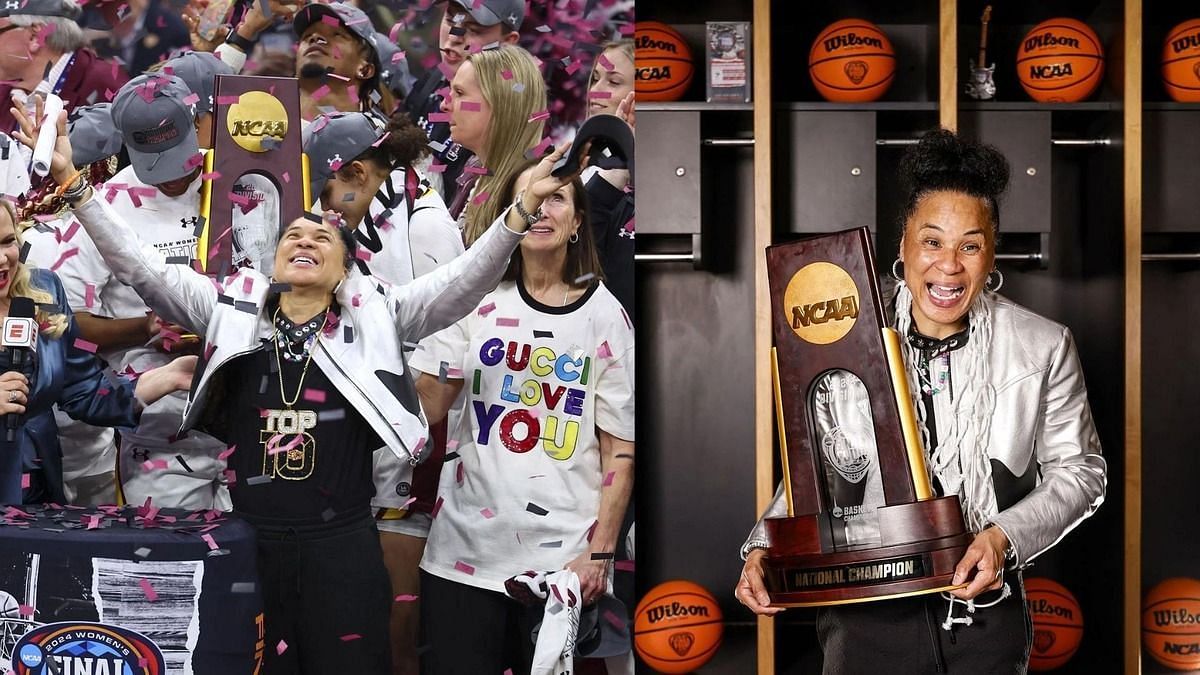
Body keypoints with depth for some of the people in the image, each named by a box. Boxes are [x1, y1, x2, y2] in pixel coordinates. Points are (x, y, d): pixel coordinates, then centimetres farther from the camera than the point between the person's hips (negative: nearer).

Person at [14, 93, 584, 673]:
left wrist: (521, 210, -23)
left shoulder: (374, 316, 1)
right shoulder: (232, 307, 4)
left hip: (342, 541, -1)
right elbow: (139, 268, 1)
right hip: (250, 537, 1)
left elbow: (463, 280, -9)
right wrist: (70, 181, -7)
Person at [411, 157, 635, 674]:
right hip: (464, 551, 2)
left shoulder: (604, 315, 2)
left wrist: (600, 553, -7)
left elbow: (621, 448, 0)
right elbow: (428, 408, 1)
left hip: (563, 558, -1)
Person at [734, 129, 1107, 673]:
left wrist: (1005, 537, -13)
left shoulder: (1044, 348, -3)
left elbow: (1079, 470, 3)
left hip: (985, 613, 0)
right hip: (866, 617, 0)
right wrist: (764, 549, -9)